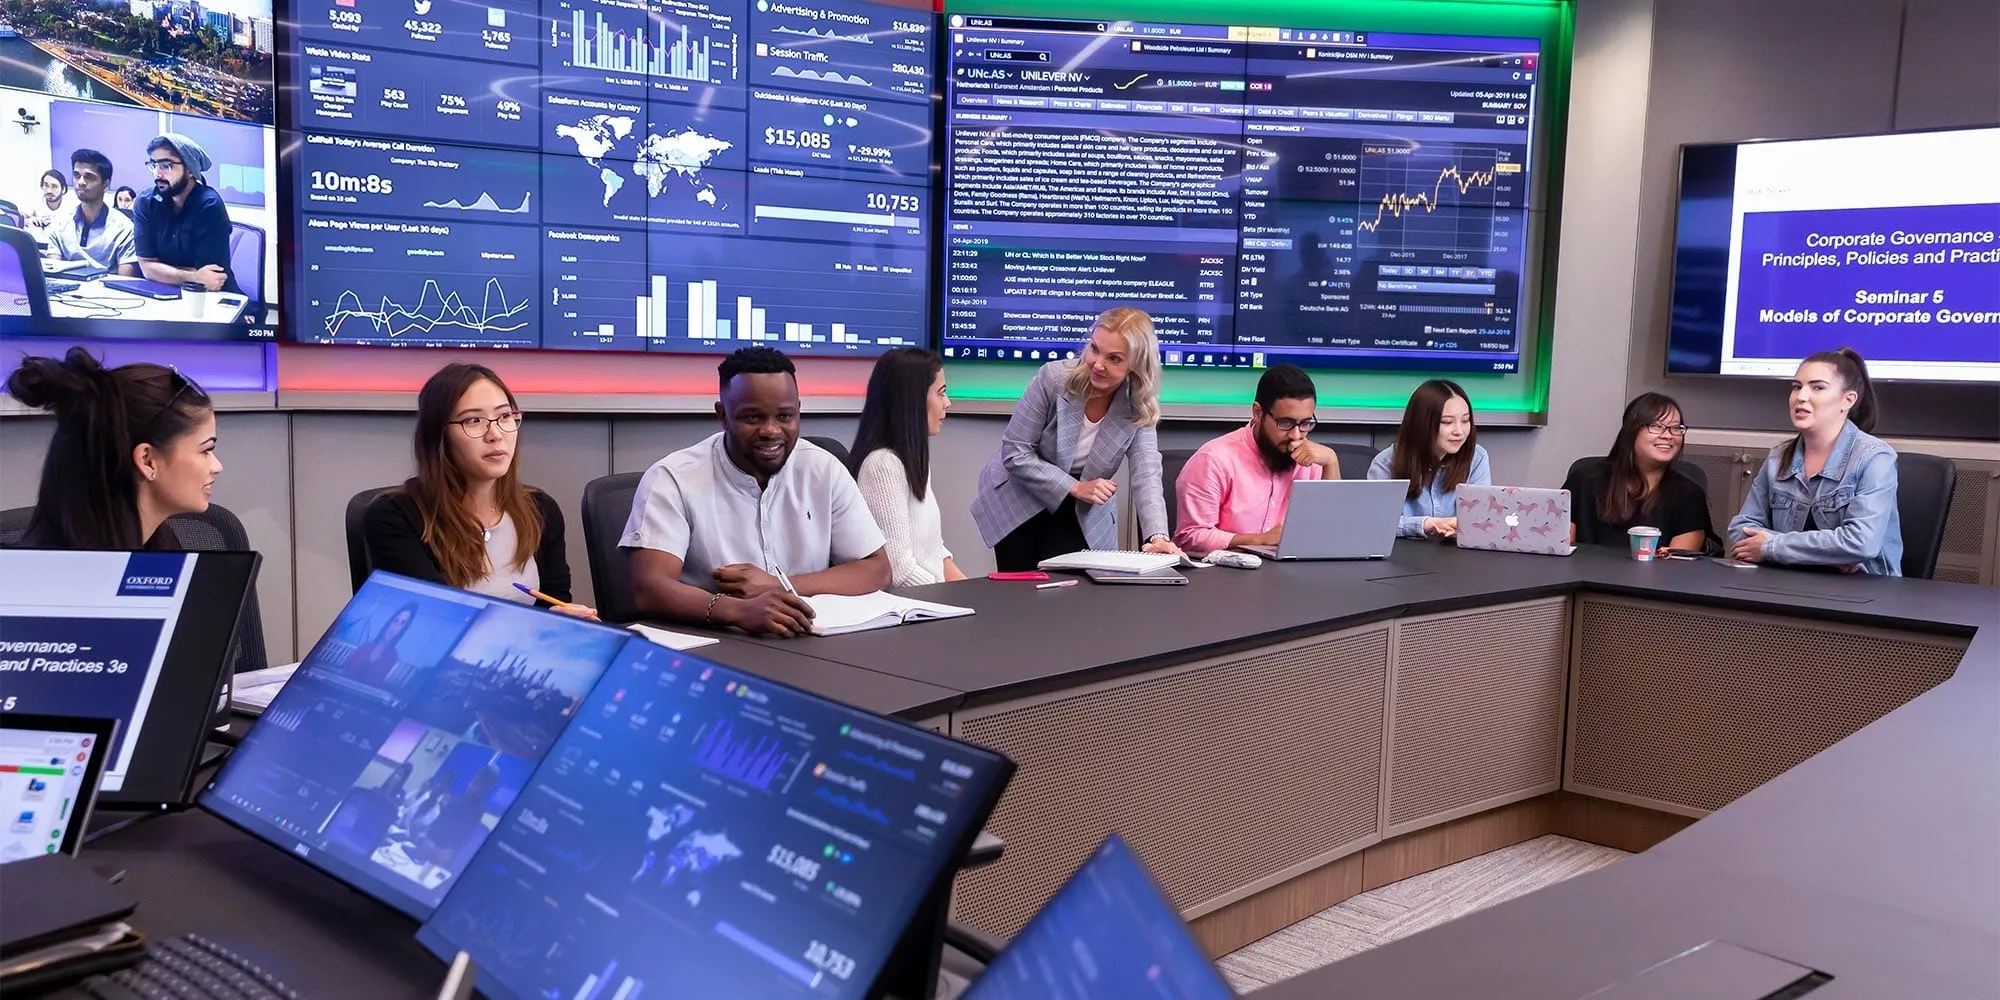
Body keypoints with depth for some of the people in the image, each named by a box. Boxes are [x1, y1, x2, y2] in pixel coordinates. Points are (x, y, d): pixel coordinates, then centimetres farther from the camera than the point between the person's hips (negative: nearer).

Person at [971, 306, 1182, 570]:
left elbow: (1146, 475, -21)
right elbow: (1015, 453, -19)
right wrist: (1075, 487, -25)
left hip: (1084, 516, 2)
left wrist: (1158, 536, -38)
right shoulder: (1054, 378, -21)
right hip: (1020, 502, -1)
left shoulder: (1139, 407, -14)